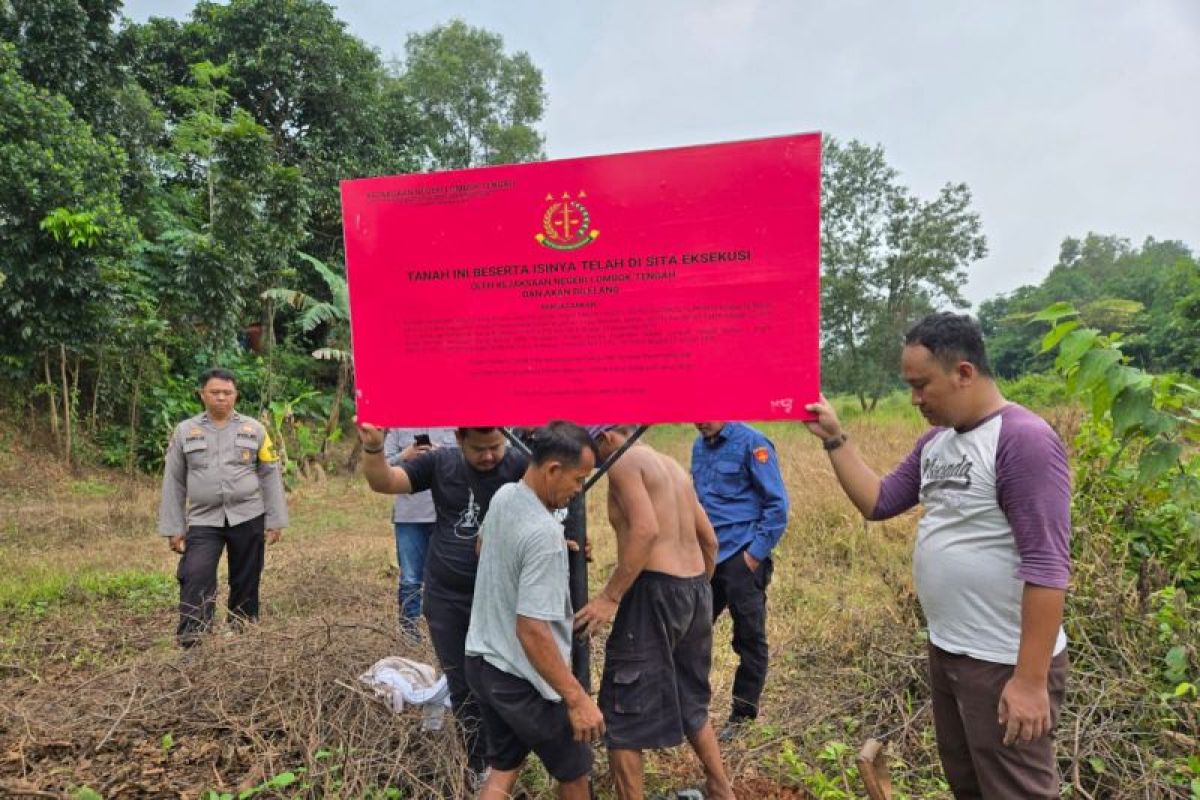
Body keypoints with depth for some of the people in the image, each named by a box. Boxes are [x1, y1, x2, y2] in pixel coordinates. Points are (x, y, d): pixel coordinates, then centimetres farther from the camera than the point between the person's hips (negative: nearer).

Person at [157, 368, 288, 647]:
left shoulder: (254, 429, 4)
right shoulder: (184, 431, 6)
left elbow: (270, 476, 5)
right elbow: (173, 482, 8)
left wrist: (275, 520, 1)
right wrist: (173, 527, 4)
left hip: (248, 518, 0)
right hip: (203, 521, 0)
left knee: (246, 580, 8)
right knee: (195, 577, -15)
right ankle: (189, 636, -9)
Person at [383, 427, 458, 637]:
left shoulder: (454, 427, 4)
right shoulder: (398, 428, 8)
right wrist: (405, 456, -12)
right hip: (409, 516, 1)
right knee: (410, 578, 8)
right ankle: (408, 623, 23)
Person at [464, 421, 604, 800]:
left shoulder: (503, 495, -3)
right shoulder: (545, 533, -31)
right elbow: (532, 630, -31)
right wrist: (577, 698, -26)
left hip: (482, 662, 8)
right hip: (522, 680, -8)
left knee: (502, 769, 22)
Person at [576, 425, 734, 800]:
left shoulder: (625, 461, -7)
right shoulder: (671, 465, 17)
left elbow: (646, 530, -23)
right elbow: (709, 539, 19)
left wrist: (610, 596, -21)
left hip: (656, 590, -9)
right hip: (695, 589, 9)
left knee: (623, 708, 4)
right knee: (690, 700, 25)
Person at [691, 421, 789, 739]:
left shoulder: (751, 443, -10)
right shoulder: (700, 446, 10)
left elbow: (777, 503, -11)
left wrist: (756, 553, -13)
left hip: (742, 558, -6)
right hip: (706, 557, 6)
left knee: (749, 639, 7)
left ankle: (742, 716, 20)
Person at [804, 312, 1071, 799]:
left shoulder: (1024, 440, -20)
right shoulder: (935, 441, 7)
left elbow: (1046, 566, -24)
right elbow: (878, 502, 9)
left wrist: (1031, 680, -24)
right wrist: (835, 439, 2)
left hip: (1005, 664, -8)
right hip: (944, 651, 8)